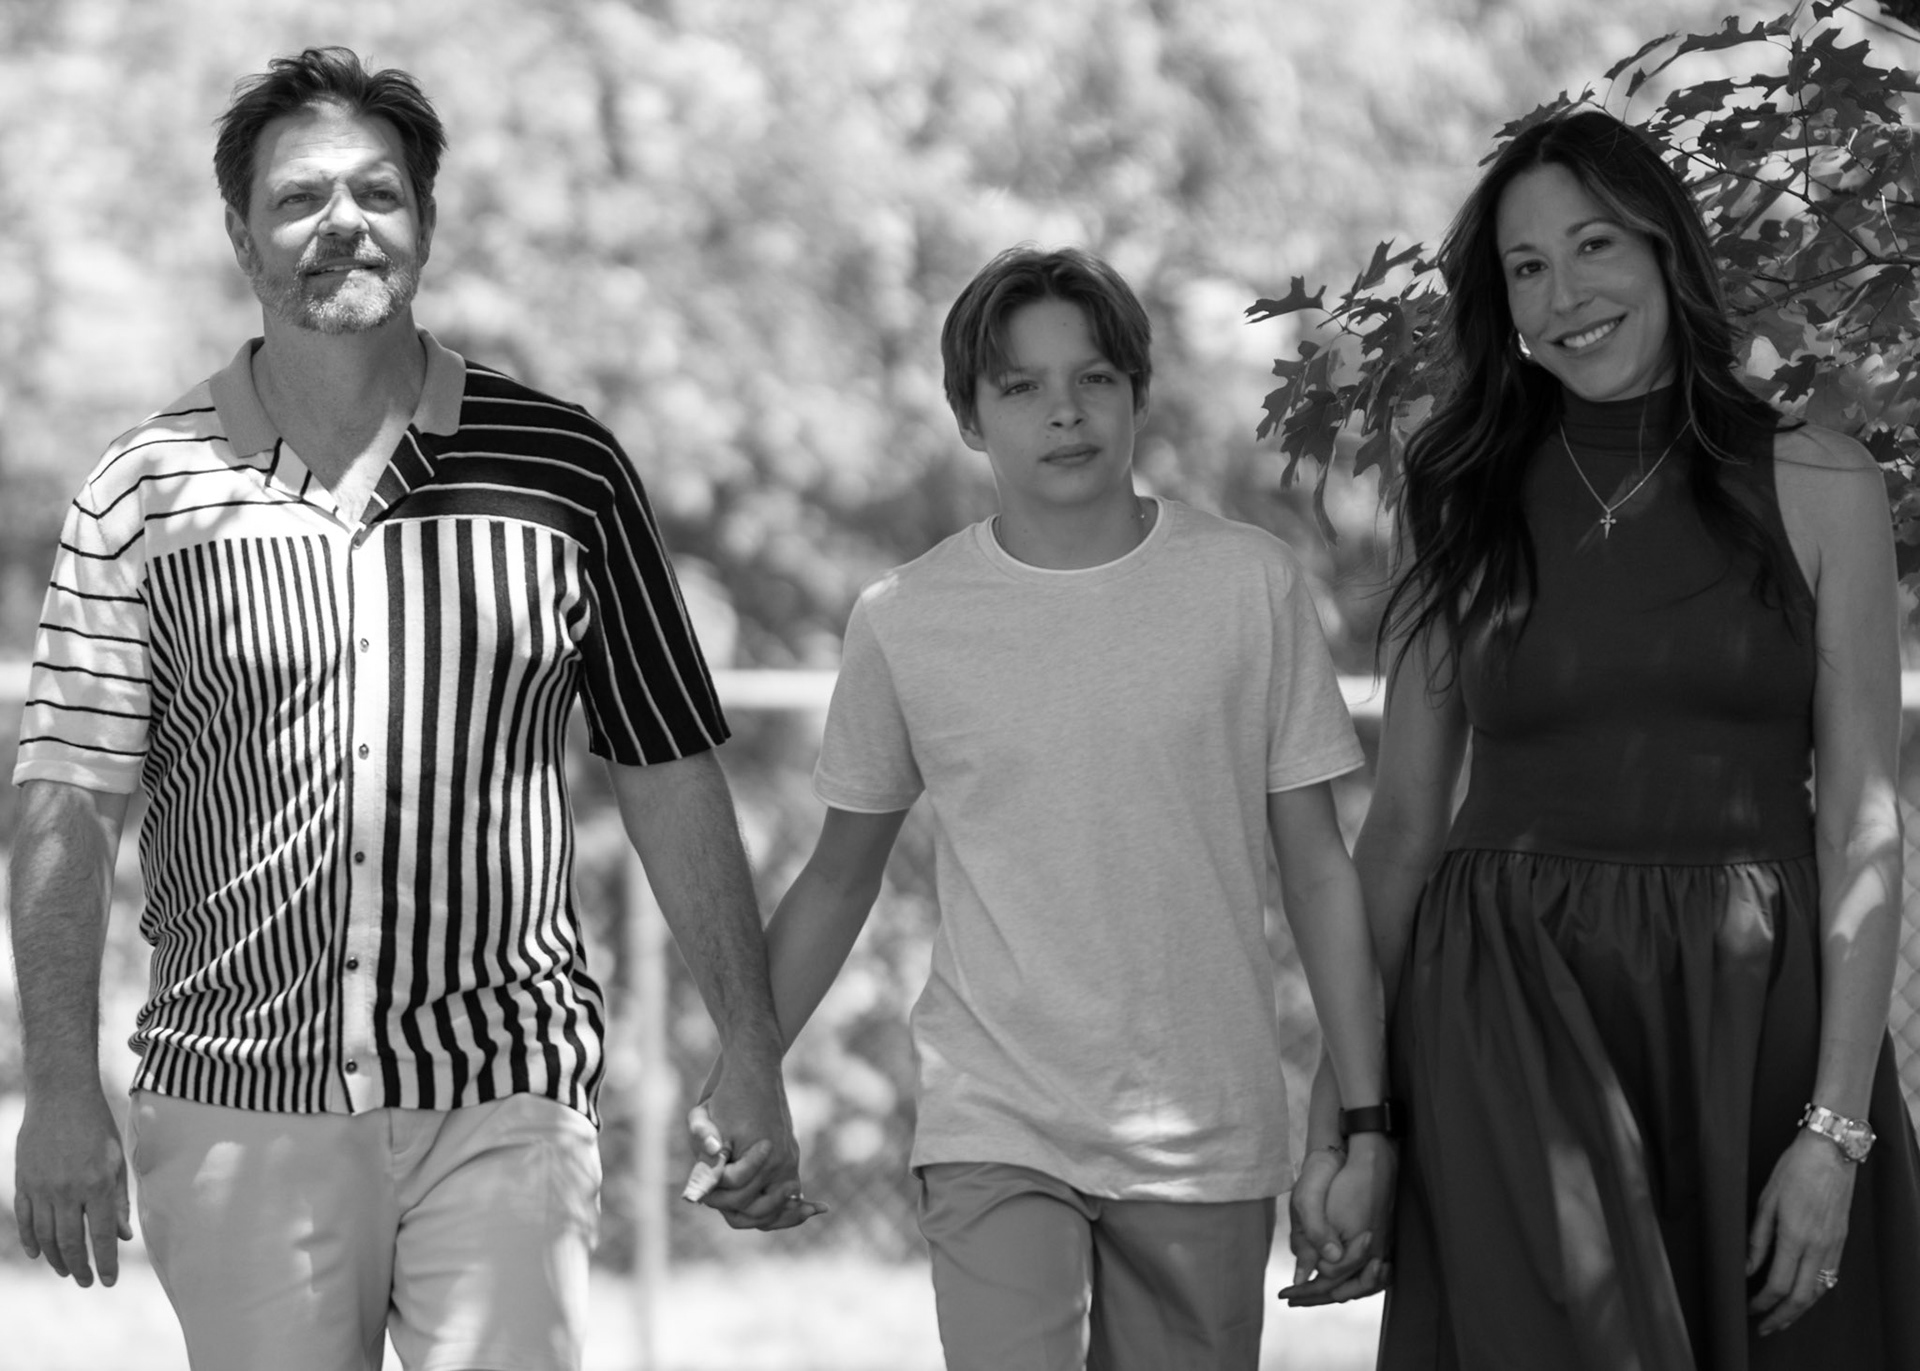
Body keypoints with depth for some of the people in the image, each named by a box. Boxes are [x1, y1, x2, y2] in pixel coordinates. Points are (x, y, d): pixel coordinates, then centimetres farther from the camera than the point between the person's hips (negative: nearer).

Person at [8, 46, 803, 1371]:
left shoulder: (563, 465, 6)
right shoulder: (149, 491, 3)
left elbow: (672, 780, 9)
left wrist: (752, 1058, 6)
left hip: (505, 1104, 0)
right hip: (239, 1112, 0)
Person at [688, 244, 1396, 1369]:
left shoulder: (1251, 585, -1)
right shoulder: (906, 621, 0)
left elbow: (1319, 868, 4)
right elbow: (840, 877, 12)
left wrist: (1366, 1126, 1)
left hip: (1209, 1142, 1)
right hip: (994, 1135, -1)